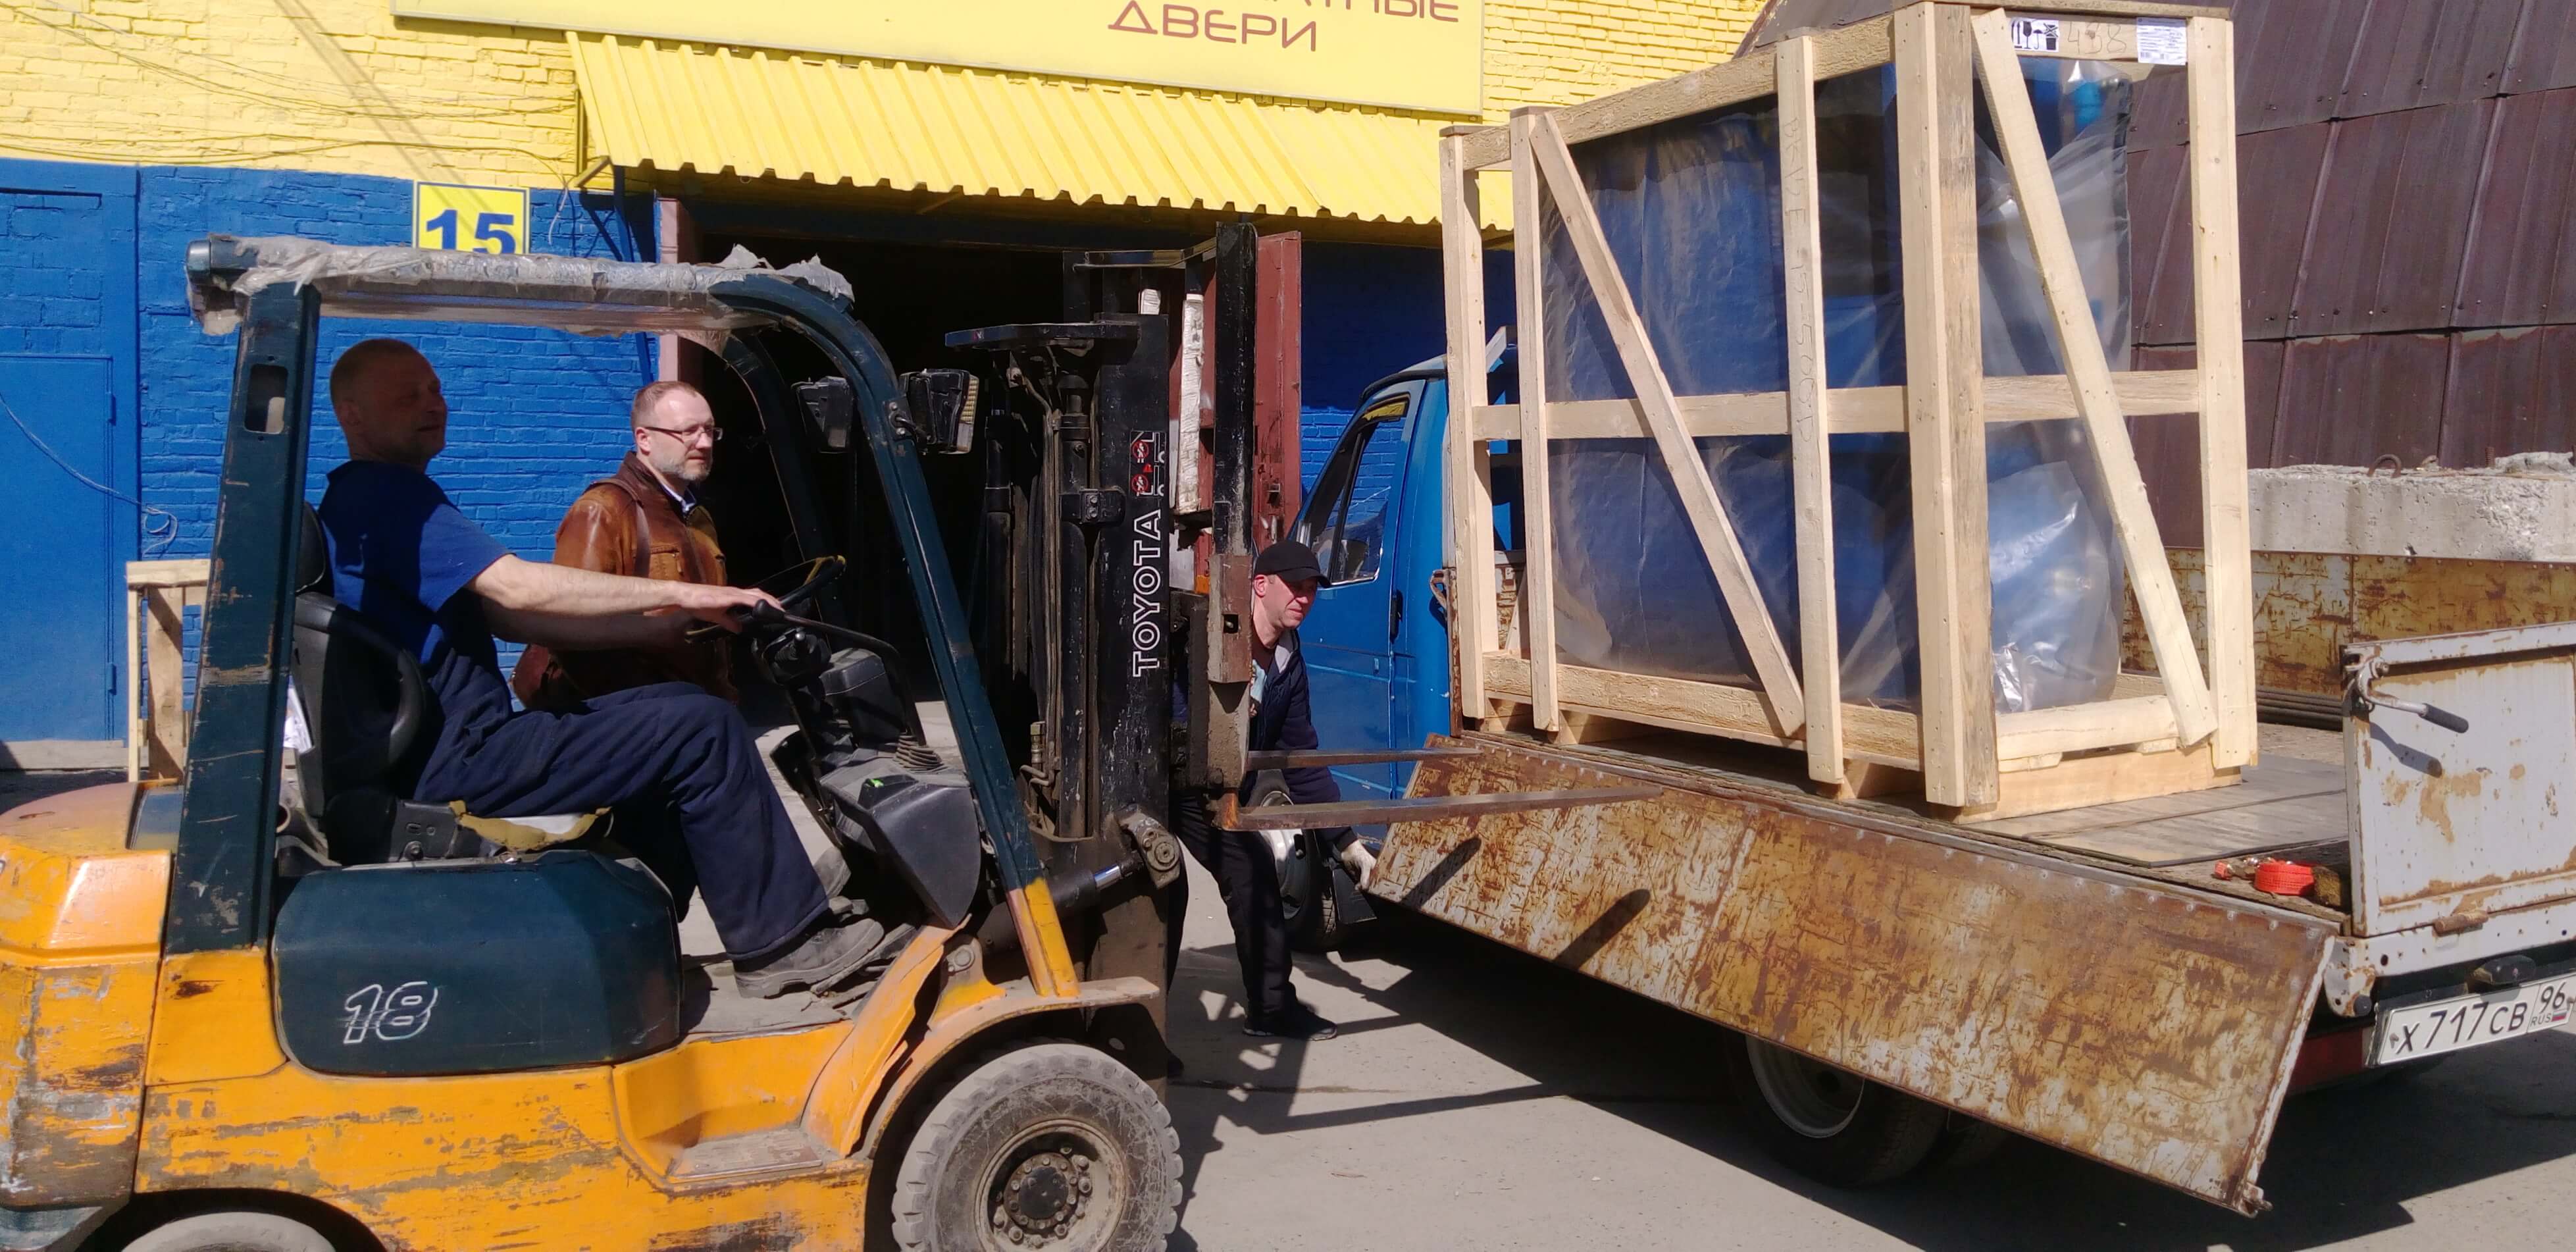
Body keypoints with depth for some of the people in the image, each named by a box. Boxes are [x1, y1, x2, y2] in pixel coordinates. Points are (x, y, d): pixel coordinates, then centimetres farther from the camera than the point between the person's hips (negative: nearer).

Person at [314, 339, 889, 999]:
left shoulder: (364, 501, 20)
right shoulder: (383, 494, -13)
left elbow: (512, 620, 15)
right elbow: (519, 588, -24)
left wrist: (661, 625, 6)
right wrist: (681, 593, -19)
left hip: (440, 753, 11)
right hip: (456, 764, -11)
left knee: (675, 705, 17)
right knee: (705, 730, -12)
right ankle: (780, 945, -3)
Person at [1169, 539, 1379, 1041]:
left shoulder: (1289, 665, 0)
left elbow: (1301, 762, 5)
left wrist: (1347, 841, 4)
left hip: (1214, 793, 8)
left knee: (1256, 876, 9)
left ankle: (1270, 1007, 23)